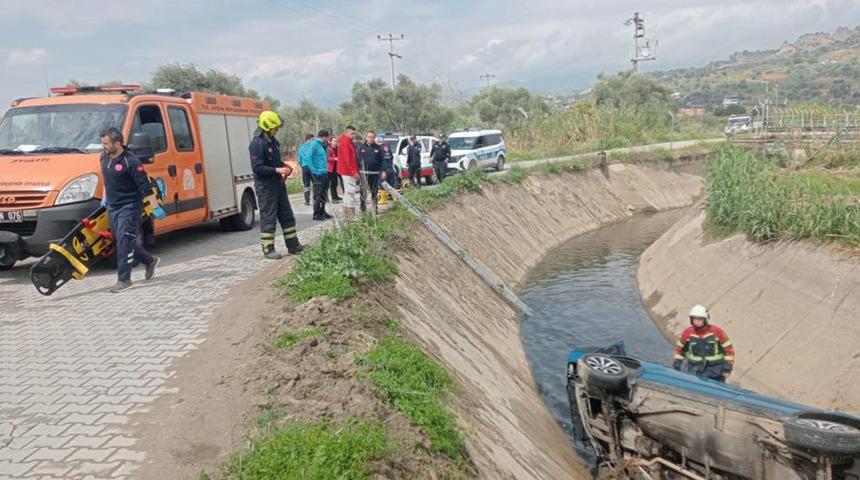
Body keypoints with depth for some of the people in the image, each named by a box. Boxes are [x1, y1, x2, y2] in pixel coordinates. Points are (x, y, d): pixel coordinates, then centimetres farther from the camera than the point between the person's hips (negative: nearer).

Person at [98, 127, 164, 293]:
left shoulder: (130, 161, -17)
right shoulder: (104, 157, 7)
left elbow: (146, 186, -18)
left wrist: (156, 207, -20)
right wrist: (105, 197, 25)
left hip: (129, 207, -8)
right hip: (112, 207, 8)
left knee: (124, 241, -11)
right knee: (122, 242, 13)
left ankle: (124, 279, -5)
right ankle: (150, 261, 32)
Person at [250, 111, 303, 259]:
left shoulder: (273, 141, 12)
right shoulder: (257, 143, -15)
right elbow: (257, 168, -20)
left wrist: (284, 167, 5)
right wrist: (277, 170, -24)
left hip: (278, 184, 9)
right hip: (265, 186, -9)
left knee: (287, 216, 12)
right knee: (268, 218, -2)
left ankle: (293, 246, 21)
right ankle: (268, 249, 7)